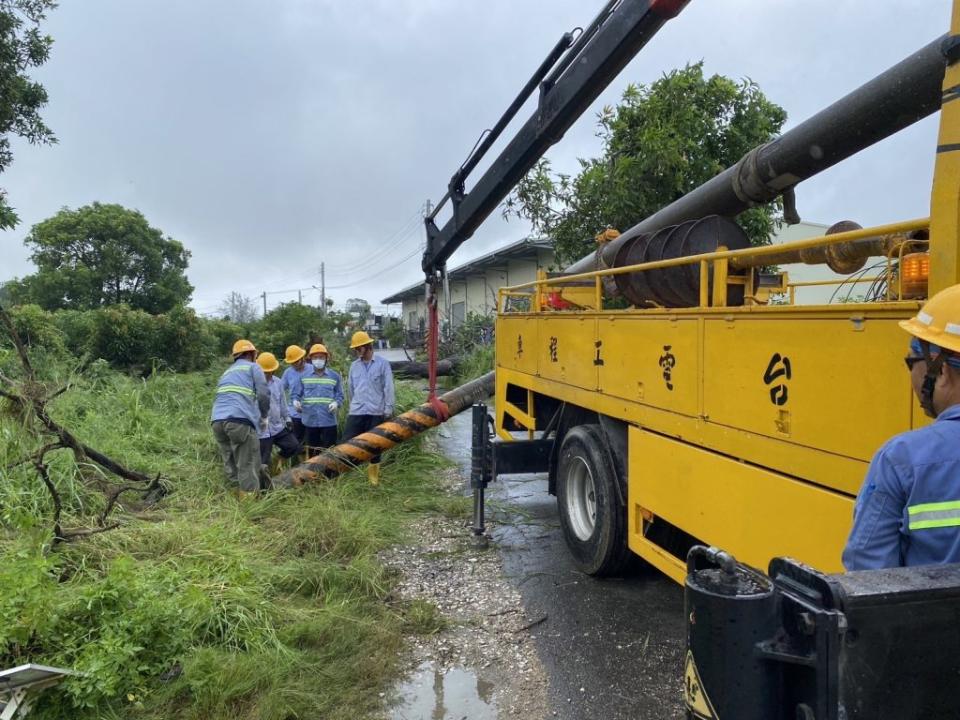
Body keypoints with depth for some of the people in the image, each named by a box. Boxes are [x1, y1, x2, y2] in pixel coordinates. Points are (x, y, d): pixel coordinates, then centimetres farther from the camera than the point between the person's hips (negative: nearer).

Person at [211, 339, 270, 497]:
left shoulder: (227, 372, 33)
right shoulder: (253, 367, 14)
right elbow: (263, 394, 2)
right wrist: (264, 416, 17)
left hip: (217, 420, 6)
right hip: (239, 420, -6)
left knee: (230, 464, 13)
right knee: (247, 465, -5)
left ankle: (238, 496, 15)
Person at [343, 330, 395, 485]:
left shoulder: (383, 363, -3)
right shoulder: (354, 365, 9)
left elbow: (388, 388, -4)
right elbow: (351, 387, 17)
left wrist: (388, 409, -6)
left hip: (376, 412, -3)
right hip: (356, 412, 3)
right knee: (347, 442, -4)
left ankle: (373, 473, 21)